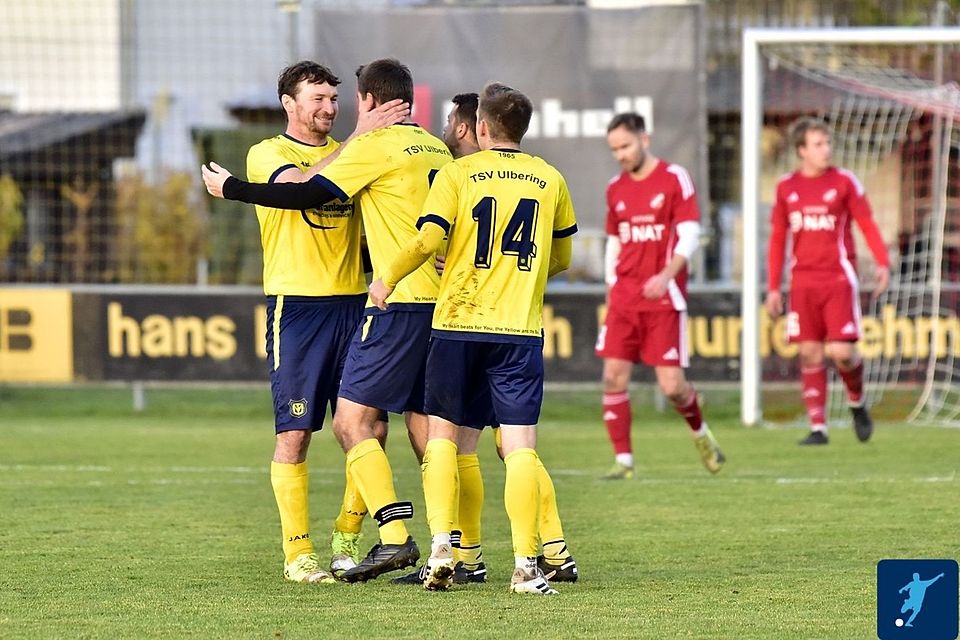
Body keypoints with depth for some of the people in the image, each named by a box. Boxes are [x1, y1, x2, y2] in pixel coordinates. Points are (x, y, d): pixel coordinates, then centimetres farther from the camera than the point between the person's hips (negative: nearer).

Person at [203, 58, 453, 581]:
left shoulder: (376, 145, -6)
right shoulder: (436, 150, 17)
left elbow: (309, 194, -8)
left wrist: (231, 189, 2)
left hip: (400, 302, -8)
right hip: (441, 300, 8)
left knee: (352, 420, -6)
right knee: (425, 426, 10)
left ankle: (394, 536, -16)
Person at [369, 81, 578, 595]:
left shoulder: (457, 174, -1)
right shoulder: (550, 181, 8)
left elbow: (426, 241, -11)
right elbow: (561, 258, 19)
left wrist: (387, 281, 5)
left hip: (458, 322, -1)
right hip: (521, 329, 1)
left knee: (443, 435, 12)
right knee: (520, 446, -2)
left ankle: (441, 547, 0)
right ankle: (525, 566, -8)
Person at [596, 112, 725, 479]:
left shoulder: (674, 179, -4)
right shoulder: (616, 189, 12)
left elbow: (690, 236, -10)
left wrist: (666, 276, -23)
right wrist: (611, 288, 12)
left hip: (663, 297, -5)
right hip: (624, 298, 5)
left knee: (671, 385, -6)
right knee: (614, 377, -8)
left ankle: (700, 433, 24)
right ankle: (623, 460, -2)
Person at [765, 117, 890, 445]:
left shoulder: (844, 181, 1)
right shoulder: (786, 187, 8)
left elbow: (867, 223, 1)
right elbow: (777, 239, 14)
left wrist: (882, 263, -14)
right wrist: (773, 288, 11)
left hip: (839, 279, -2)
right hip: (803, 281, 2)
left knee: (841, 352, -11)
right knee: (810, 353, -1)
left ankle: (857, 402, 19)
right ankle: (818, 427, 4)